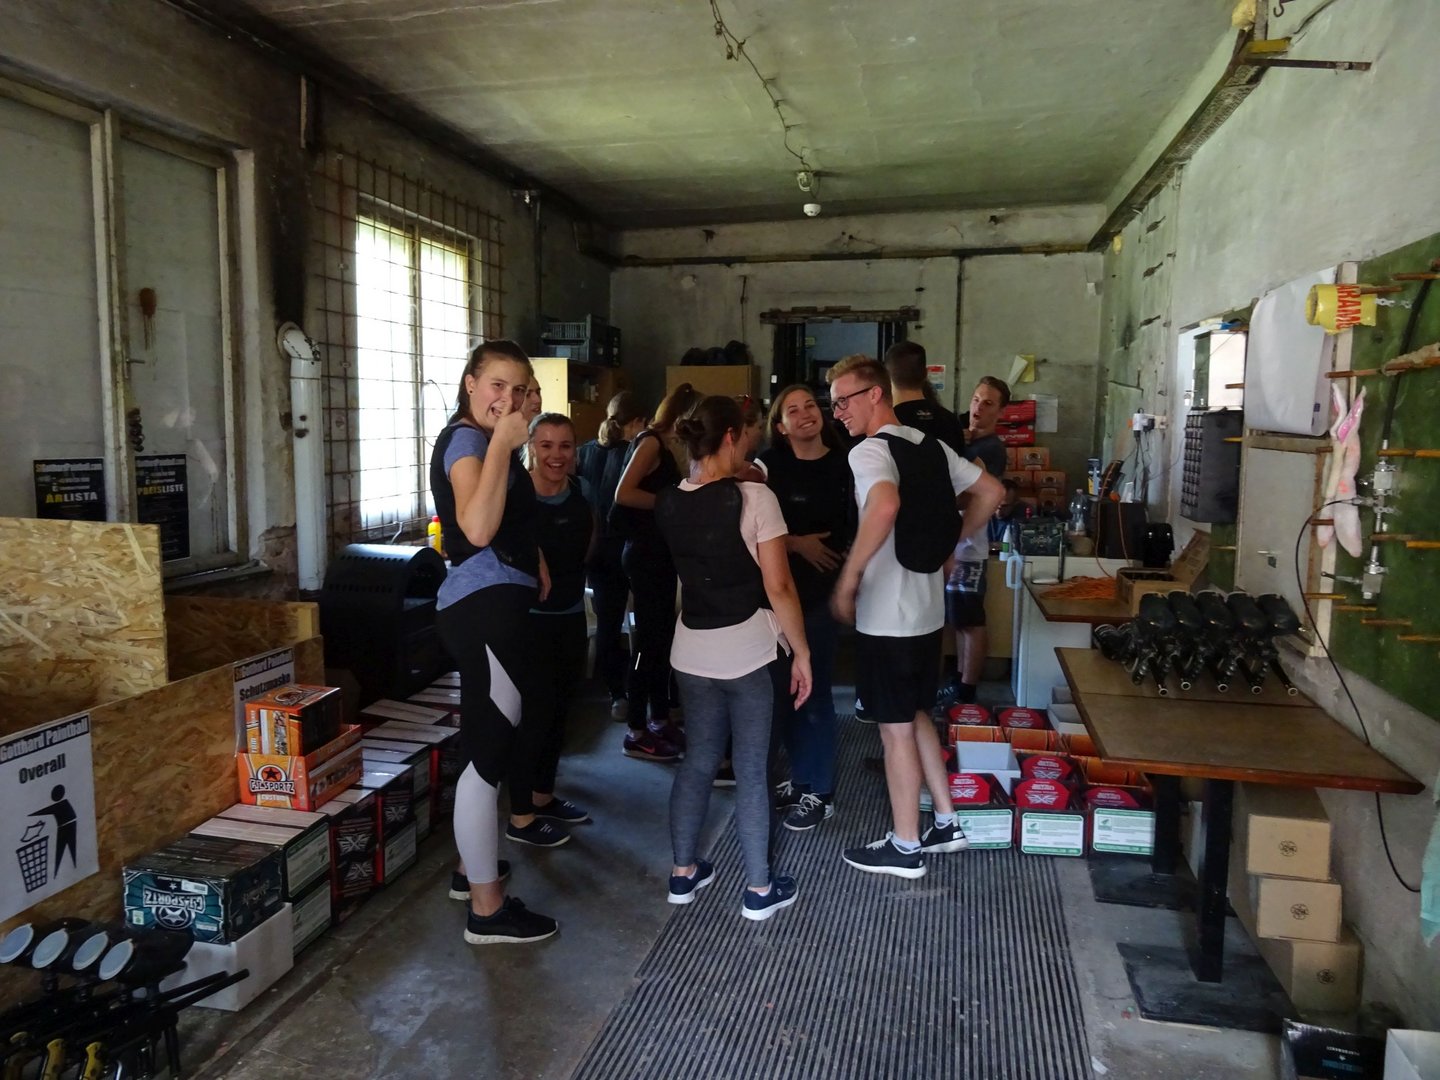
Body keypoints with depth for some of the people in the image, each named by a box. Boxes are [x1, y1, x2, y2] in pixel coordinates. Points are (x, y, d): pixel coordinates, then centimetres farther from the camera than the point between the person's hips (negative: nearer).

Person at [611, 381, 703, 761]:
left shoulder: (666, 446, 16)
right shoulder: (650, 442, -12)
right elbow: (624, 493, -24)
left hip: (660, 553, 9)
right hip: (645, 553, -9)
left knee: (662, 636, 14)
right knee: (648, 638, -5)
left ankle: (659, 719, 25)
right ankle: (636, 733, 4)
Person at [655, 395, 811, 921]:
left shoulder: (668, 503, 1)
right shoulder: (754, 497, -17)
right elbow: (778, 587, -17)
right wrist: (801, 652, -6)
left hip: (692, 650, 5)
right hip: (747, 650, -5)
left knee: (697, 759, 17)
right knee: (751, 769, 6)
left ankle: (683, 874, 27)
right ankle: (759, 890, 18)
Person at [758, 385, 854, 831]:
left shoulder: (842, 464, -5)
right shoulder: (769, 465, -2)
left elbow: (856, 527, -2)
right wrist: (797, 544, -14)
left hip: (822, 593, -2)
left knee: (814, 692, 0)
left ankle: (821, 793, 17)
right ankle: (800, 779, 30)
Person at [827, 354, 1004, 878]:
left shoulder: (870, 451, -18)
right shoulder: (931, 446, 8)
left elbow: (885, 507, -38)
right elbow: (991, 492, 16)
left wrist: (847, 580, -28)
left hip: (886, 617, -8)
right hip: (926, 610, 8)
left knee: (896, 728, 5)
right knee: (915, 716, 22)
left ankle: (904, 848, 19)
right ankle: (946, 824, 31)